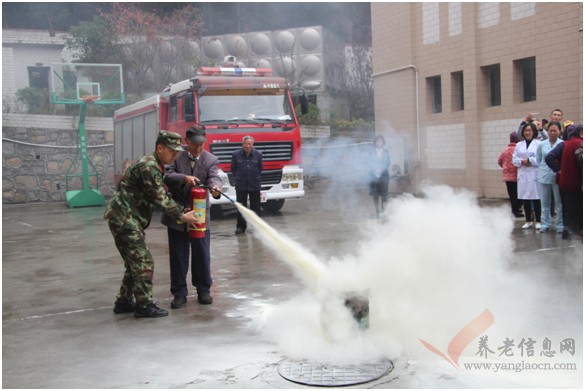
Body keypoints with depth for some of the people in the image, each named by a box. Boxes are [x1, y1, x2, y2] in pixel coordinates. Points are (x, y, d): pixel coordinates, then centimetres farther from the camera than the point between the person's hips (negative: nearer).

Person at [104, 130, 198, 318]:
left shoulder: (156, 166, 15)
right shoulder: (148, 166, -18)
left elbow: (163, 195, 15)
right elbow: (159, 198, -17)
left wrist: (182, 210, 4)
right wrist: (181, 216, -11)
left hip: (127, 219, 10)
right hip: (124, 218, -10)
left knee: (135, 262, 16)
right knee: (143, 262, -6)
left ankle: (124, 302, 24)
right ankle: (144, 305, 1)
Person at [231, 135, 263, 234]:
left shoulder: (258, 154, 3)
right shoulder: (236, 154, 0)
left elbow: (260, 168, 11)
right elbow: (233, 169, 9)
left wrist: (258, 179, 6)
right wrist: (236, 179, 5)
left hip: (255, 185, 1)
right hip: (241, 185, 0)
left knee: (255, 207, 6)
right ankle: (241, 226, 14)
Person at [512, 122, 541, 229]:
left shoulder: (539, 144, -2)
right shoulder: (519, 145, 14)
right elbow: (514, 159, 10)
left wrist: (529, 160, -13)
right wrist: (522, 161, -8)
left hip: (535, 175, -5)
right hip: (523, 175, 5)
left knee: (536, 198, -4)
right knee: (525, 199, 8)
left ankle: (538, 221, 5)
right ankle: (528, 221, 18)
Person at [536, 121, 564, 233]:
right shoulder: (541, 145, 5)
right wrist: (543, 169, 6)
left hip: (558, 177, -4)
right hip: (545, 177, 4)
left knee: (559, 202, 3)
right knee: (545, 203, 10)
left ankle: (560, 225, 10)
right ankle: (545, 225, 18)